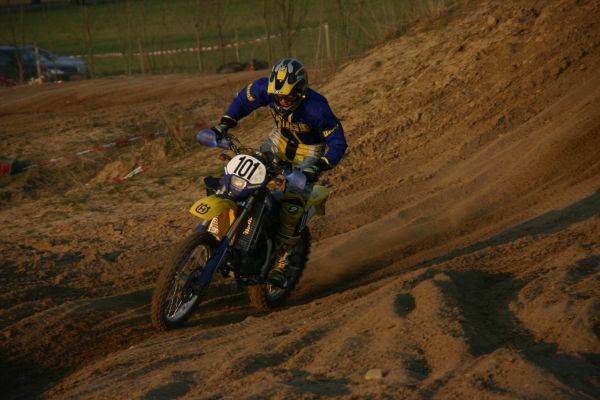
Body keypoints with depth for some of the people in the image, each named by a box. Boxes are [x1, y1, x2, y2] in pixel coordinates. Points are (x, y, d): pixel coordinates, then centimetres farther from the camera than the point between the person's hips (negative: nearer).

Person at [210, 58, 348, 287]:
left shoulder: (316, 107, -35)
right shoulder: (268, 88, -23)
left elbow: (338, 142, -27)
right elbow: (244, 98, -2)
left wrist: (319, 166, -41)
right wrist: (225, 123, -14)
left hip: (309, 152, -5)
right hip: (280, 140, 5)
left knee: (292, 204, -21)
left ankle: (282, 261, -11)